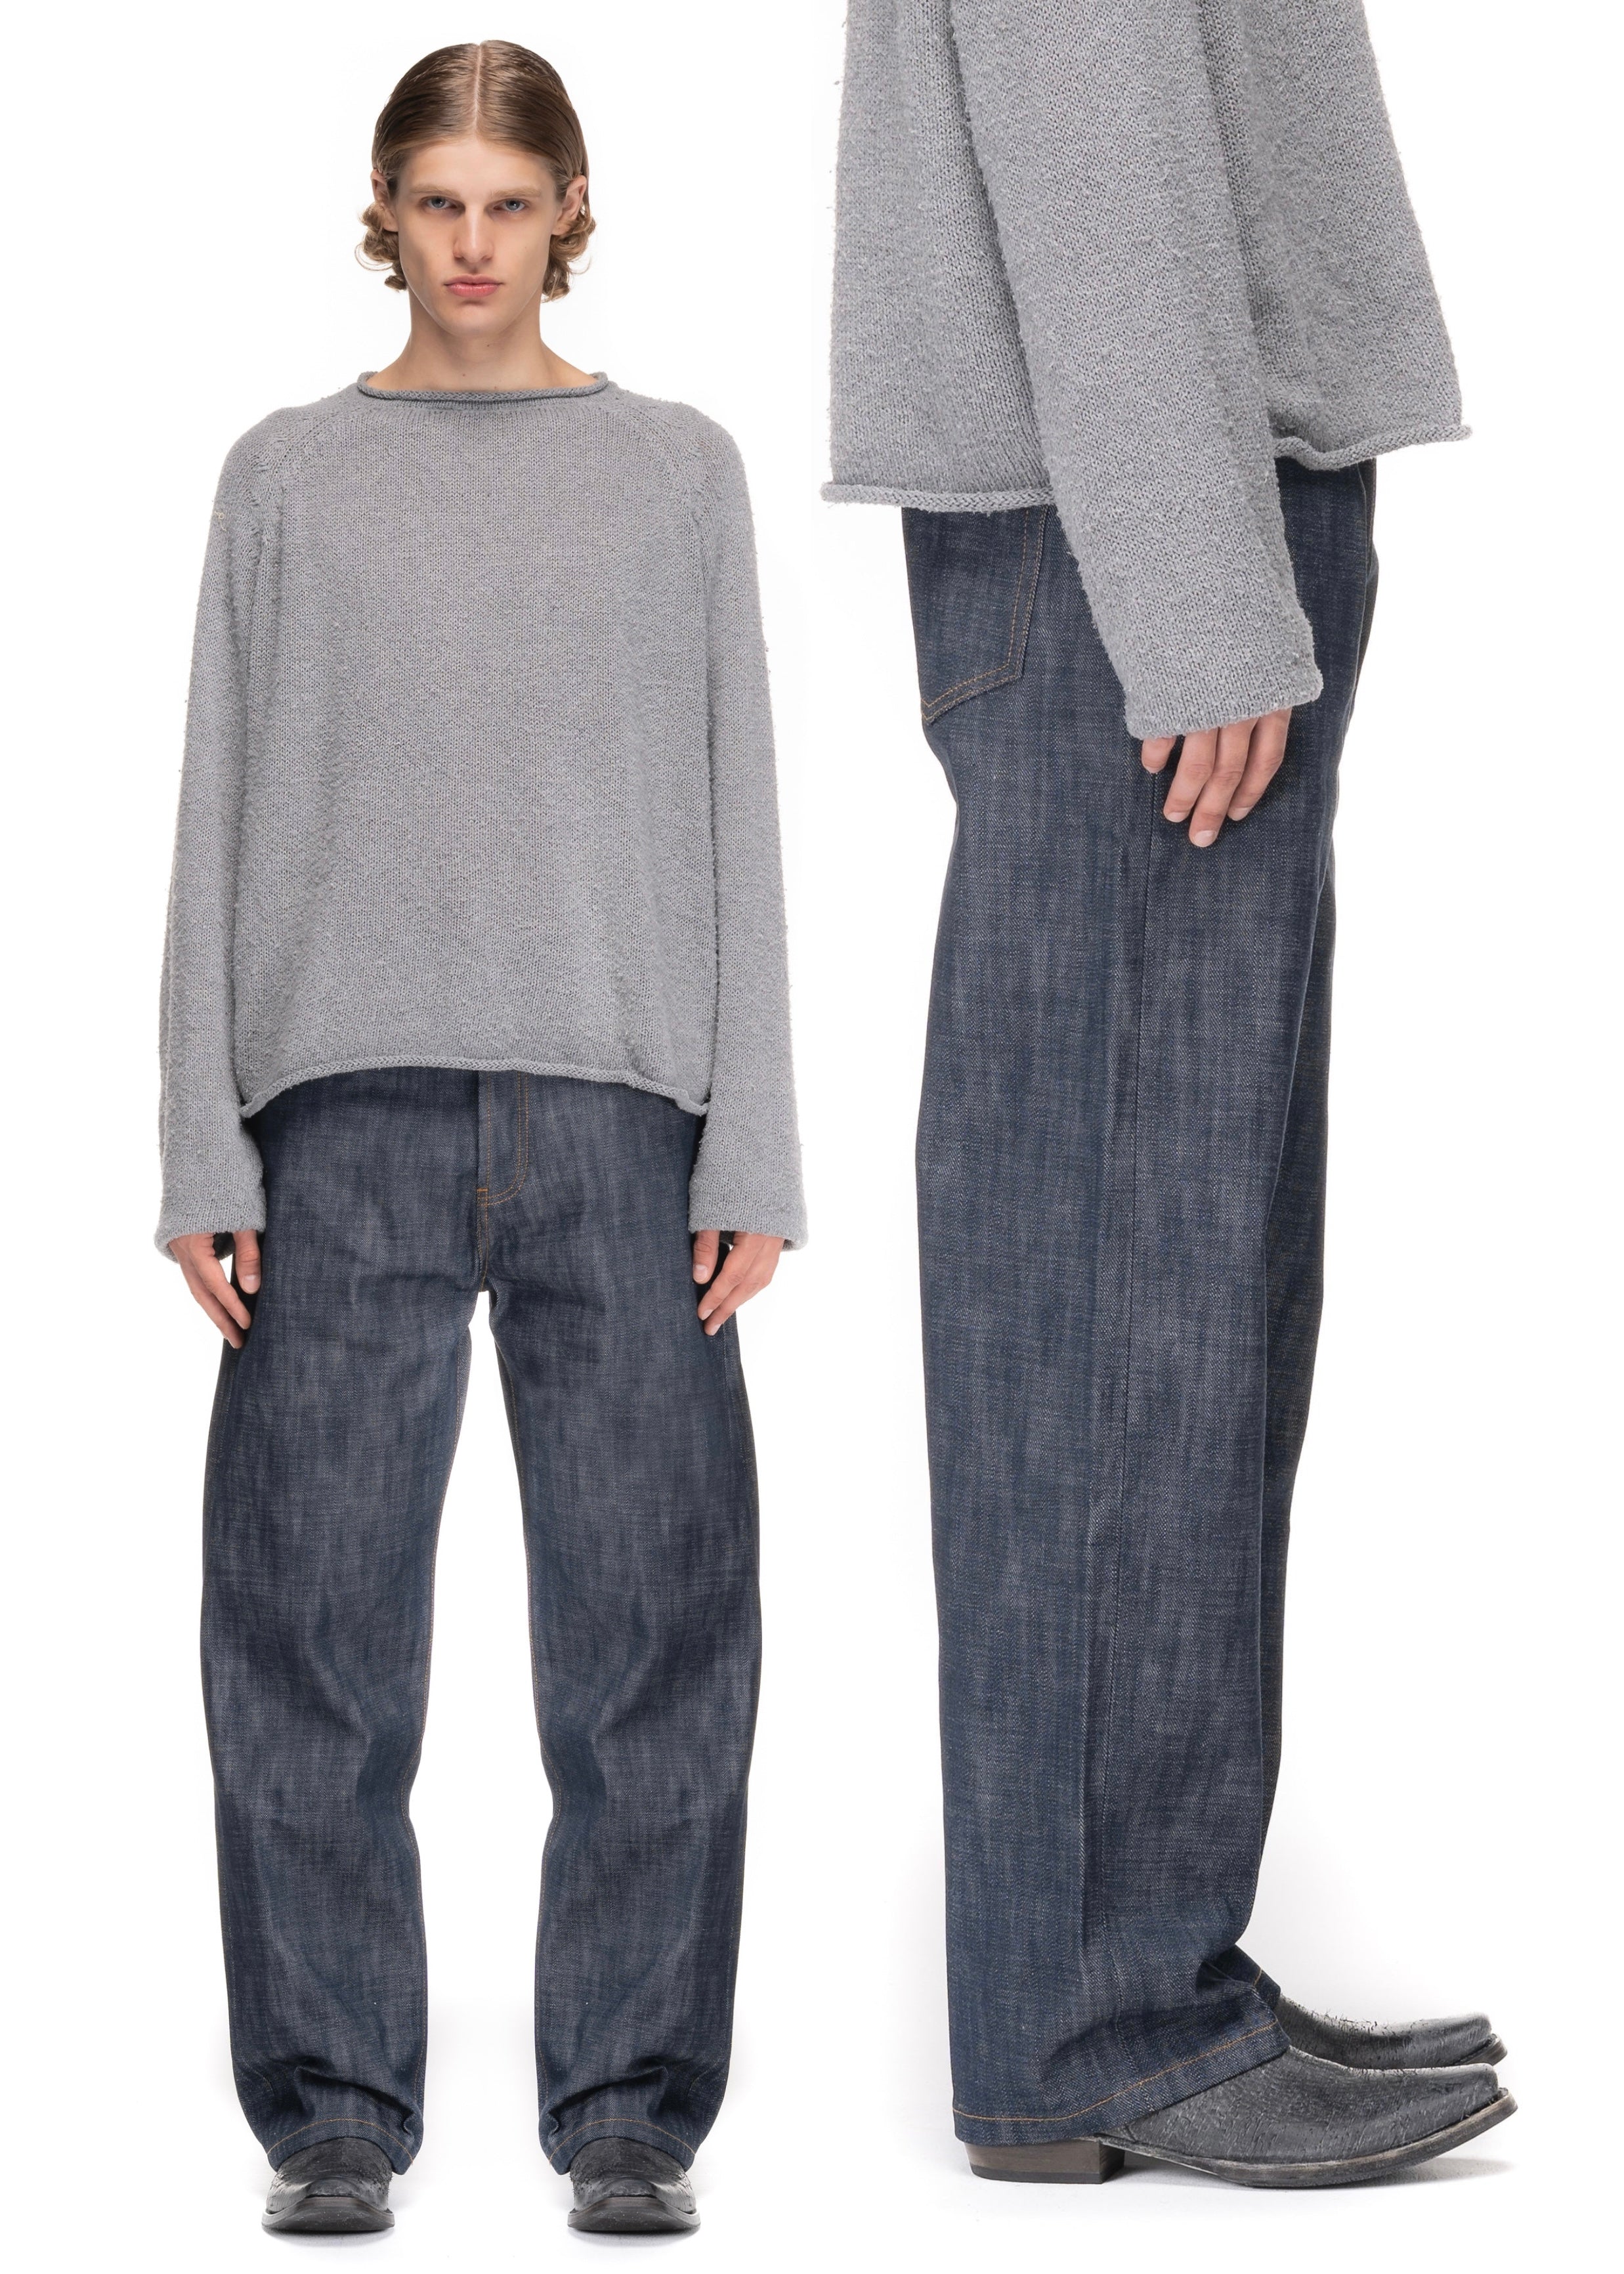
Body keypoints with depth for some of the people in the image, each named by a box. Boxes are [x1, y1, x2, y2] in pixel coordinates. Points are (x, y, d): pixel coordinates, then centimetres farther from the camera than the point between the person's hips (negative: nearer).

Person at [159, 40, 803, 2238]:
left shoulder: (677, 472, 10)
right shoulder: (288, 477, 10)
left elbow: (735, 822, 8)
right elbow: (221, 822, 8)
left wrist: (752, 1157, 0)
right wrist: (205, 1155, 0)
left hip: (619, 1121, 0)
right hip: (349, 1115, 0)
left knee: (648, 1636, 0)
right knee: (319, 1639, 0)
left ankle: (632, 2108, 11)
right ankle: (335, 2114, 10)